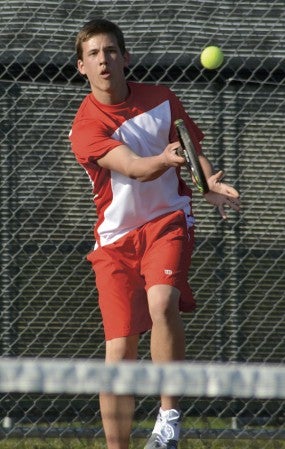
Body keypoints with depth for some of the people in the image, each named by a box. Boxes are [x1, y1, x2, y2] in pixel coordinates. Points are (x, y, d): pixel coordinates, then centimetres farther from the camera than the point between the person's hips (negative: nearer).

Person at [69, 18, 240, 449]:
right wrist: (165, 160, -47)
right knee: (120, 349, -6)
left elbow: (194, 151, 13)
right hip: (116, 235, -1)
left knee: (162, 302, -29)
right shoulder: (86, 126, -12)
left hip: (167, 220, 1)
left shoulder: (161, 99, 1)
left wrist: (212, 184, -8)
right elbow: (132, 168, -26)